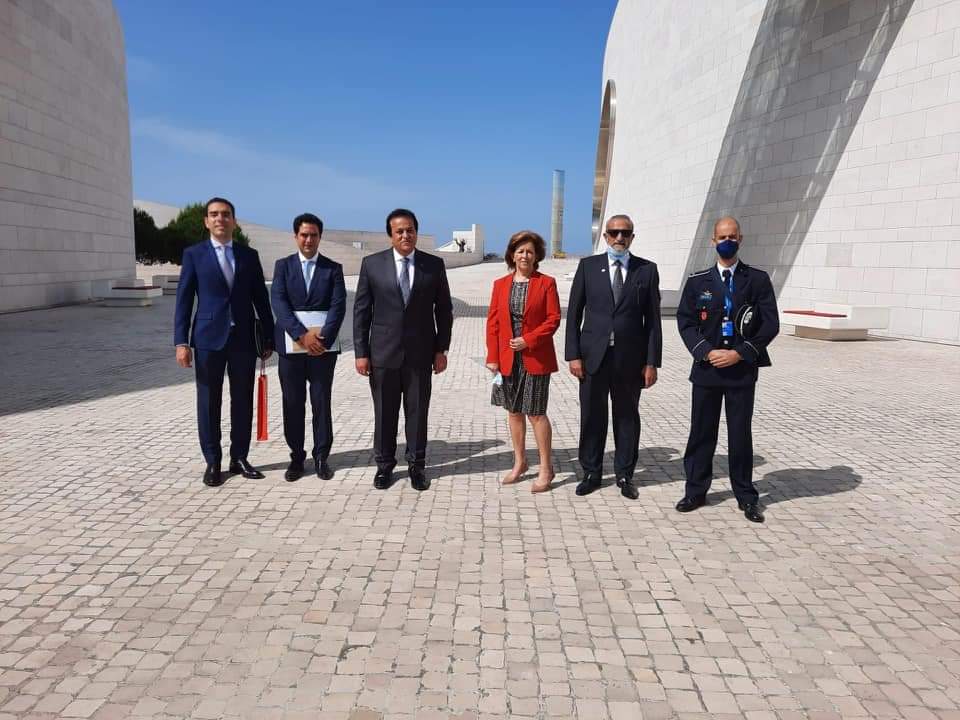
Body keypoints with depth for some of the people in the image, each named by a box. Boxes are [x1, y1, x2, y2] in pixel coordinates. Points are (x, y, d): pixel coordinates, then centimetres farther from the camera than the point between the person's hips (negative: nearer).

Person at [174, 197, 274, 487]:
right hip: (209, 337, -2)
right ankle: (212, 462, 14)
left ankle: (239, 458, 18)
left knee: (243, 400, 7)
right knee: (209, 402, 3)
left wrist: (268, 338, 6)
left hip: (244, 338, 2)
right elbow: (184, 300, 0)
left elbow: (261, 299, 9)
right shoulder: (193, 254, 4)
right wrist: (181, 341, -8)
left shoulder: (249, 255, 9)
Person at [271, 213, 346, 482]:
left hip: (323, 346, 0)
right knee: (292, 404, 6)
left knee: (321, 403, 4)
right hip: (290, 345, 1)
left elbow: (338, 306, -4)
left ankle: (321, 457, 15)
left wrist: (323, 338, -17)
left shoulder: (333, 268, 6)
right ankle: (296, 457, 16)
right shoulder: (283, 265, 6)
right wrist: (302, 335, -18)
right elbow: (279, 303, -6)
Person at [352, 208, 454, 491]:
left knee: (417, 412, 8)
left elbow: (444, 310, 6)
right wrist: (361, 352, -3)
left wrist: (441, 349, 1)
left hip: (420, 352, 0)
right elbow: (361, 310, 1)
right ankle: (384, 465, 24)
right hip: (383, 351, 0)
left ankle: (416, 465, 23)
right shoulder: (372, 264, 0)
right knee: (384, 413, 8)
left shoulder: (434, 265, 2)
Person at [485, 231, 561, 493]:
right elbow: (493, 322, 6)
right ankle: (519, 462, 27)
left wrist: (528, 340, -16)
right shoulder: (500, 284, 7)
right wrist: (493, 357, 0)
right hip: (508, 359, 4)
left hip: (536, 358, -4)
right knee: (514, 411, 12)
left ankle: (546, 468, 11)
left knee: (535, 412, -2)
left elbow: (553, 319, -6)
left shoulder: (546, 283, -3)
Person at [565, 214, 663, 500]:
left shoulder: (647, 270, 4)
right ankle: (591, 473, 22)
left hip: (630, 358, 0)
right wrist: (573, 355, -4)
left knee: (627, 417, 10)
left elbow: (652, 319, 2)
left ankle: (625, 475, 24)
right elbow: (574, 313, 3)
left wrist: (652, 362, -3)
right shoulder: (588, 266, 4)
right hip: (593, 355, 0)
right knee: (592, 416, 7)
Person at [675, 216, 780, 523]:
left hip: (742, 369, -1)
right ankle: (696, 491, 19)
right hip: (706, 368, 1)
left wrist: (740, 354, -11)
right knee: (701, 431, 7)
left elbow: (770, 324, -2)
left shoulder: (758, 279, 2)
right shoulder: (698, 281, 5)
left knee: (741, 434, 6)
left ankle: (746, 496, 18)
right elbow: (685, 322, 4)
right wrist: (706, 352, -11)